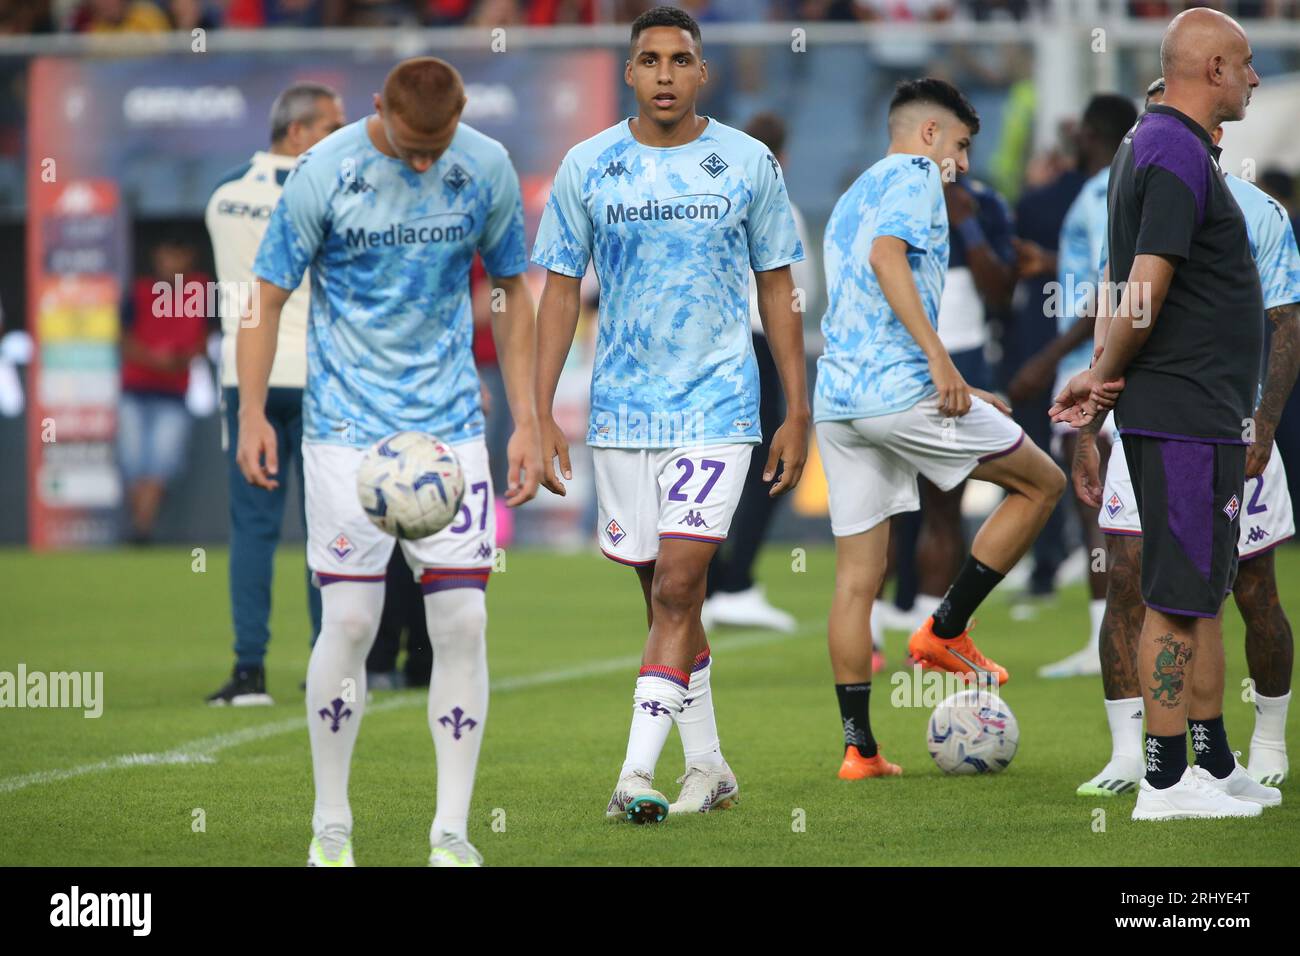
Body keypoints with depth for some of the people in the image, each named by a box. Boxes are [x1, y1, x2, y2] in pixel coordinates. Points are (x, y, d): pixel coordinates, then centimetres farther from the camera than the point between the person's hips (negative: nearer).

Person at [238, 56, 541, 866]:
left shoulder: (487, 168, -1)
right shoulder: (325, 173, -10)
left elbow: (514, 292, 10)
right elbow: (270, 295, -3)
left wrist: (527, 423, 7)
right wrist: (253, 414, -10)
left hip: (451, 424, 2)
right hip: (347, 427, -2)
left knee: (464, 619, -5)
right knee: (350, 621, -6)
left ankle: (452, 832, 0)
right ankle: (332, 826, 9)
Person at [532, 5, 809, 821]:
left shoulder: (749, 164, 0)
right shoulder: (588, 167, 2)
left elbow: (778, 289, 6)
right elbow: (560, 291, 6)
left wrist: (798, 413, 4)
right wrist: (541, 412, 0)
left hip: (719, 404, -2)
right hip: (621, 408, 2)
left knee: (677, 586, -13)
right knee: (665, 593, 9)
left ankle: (637, 773, -17)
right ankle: (707, 767, 22)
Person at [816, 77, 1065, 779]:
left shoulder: (851, 197, 28)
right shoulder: (914, 174, 1)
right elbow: (886, 256, -18)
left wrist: (950, 393, 33)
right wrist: (938, 357, -22)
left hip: (836, 400, 9)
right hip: (897, 386, -9)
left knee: (857, 576, 7)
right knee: (1041, 483, 7)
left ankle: (858, 747, 4)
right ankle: (944, 631, 3)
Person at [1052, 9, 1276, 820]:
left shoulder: (1149, 145, 17)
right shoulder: (1180, 155, -16)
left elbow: (1123, 287, 20)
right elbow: (1143, 293, -21)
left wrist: (1102, 375, 10)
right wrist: (1105, 377, -6)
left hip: (1203, 417, 10)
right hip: (1185, 412, -10)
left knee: (1203, 592, 14)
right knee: (1178, 597, -6)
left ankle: (1215, 763, 20)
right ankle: (1166, 779, -4)